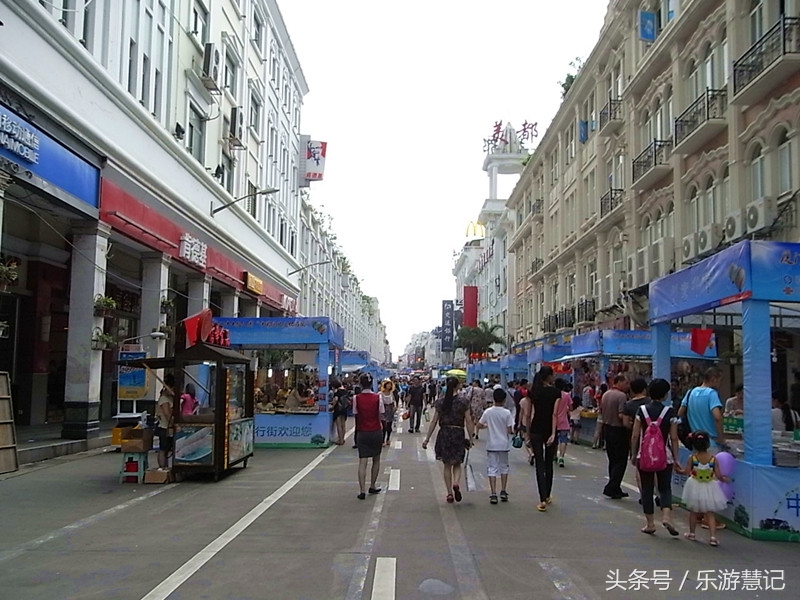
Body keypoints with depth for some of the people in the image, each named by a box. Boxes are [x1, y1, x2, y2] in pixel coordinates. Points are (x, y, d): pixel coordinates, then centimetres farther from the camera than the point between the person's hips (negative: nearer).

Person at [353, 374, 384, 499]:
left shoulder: (356, 398, -7)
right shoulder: (377, 398, -8)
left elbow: (356, 415, -2)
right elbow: (381, 416, -5)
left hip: (362, 432, 0)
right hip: (376, 431, 0)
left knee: (362, 462, 0)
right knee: (376, 460, 18)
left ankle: (362, 491, -9)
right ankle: (372, 486, 26)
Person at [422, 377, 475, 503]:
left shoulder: (440, 401, 0)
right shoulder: (463, 401, -4)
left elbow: (434, 422, 1)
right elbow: (468, 421, -5)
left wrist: (427, 439, 6)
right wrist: (470, 438, 3)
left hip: (444, 433, 1)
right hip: (458, 433, -1)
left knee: (447, 465, 11)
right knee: (457, 464, 13)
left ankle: (449, 493, 10)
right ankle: (456, 483, -14)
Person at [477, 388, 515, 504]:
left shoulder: (488, 412, -6)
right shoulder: (507, 413, -10)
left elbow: (479, 425, -3)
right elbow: (509, 430, -11)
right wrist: (513, 431, 10)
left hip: (492, 445, 0)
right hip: (504, 444, 0)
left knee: (492, 468, 3)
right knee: (504, 467, 18)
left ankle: (493, 494, -3)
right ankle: (503, 491, 17)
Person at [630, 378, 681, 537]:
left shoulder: (641, 410, -4)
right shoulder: (670, 412, -6)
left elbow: (635, 436, -3)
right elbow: (674, 438, -4)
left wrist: (633, 455, 7)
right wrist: (676, 458, 4)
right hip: (665, 456, 0)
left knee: (647, 489, 9)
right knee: (665, 487, 11)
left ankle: (650, 524, 12)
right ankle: (666, 516, -12)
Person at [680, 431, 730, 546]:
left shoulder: (692, 457, -11)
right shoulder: (713, 458, -10)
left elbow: (687, 472, -13)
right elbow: (718, 475, -8)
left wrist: (679, 470, 7)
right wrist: (724, 479, 13)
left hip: (695, 488, 0)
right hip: (709, 488, 0)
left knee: (693, 511, 17)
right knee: (710, 513, 8)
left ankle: (691, 533, 28)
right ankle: (712, 536, -3)